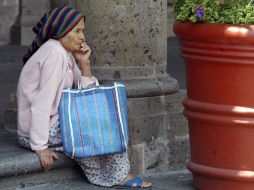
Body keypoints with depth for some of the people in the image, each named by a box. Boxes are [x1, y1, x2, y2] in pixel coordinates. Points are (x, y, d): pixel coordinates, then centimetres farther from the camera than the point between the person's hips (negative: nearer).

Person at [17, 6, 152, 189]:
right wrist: (40, 147, -27)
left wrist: (84, 63, -4)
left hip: (55, 124, 10)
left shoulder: (65, 54, 10)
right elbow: (42, 103, -25)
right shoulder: (54, 54, -19)